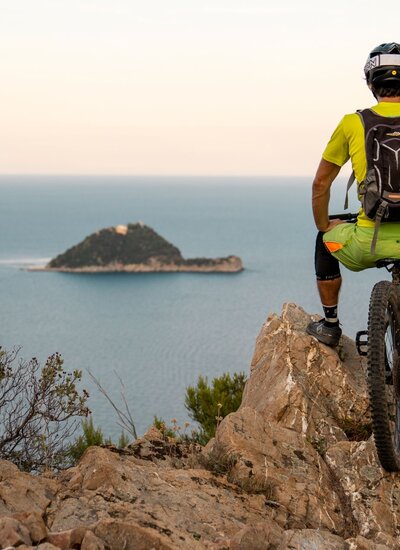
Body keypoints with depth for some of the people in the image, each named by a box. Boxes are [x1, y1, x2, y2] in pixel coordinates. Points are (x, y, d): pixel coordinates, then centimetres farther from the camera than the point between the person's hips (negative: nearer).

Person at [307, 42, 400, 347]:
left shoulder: (353, 123, 2)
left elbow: (321, 184, 10)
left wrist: (323, 226, 27)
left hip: (368, 243, 0)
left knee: (327, 241, 33)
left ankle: (330, 325, 35)